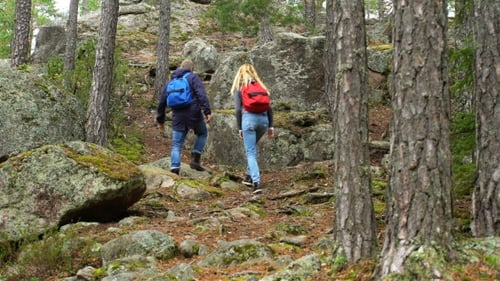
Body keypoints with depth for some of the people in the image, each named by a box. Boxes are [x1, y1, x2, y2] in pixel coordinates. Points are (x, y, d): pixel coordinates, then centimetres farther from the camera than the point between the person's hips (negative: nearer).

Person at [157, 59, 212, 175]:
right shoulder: (193, 77, 2)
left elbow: (162, 101, 21)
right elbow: (201, 95, -13)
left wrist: (160, 119, 29)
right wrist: (207, 111, -19)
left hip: (178, 117, 3)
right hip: (194, 114, -3)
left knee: (176, 145, 6)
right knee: (202, 134, 22)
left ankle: (174, 169, -7)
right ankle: (195, 159, 8)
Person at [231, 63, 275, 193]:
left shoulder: (239, 88, 7)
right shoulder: (261, 87, 16)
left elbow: (237, 110, -1)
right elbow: (269, 108, 10)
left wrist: (240, 128, 5)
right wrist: (270, 126, 13)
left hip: (249, 119, -4)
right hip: (263, 119, 4)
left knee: (250, 152, -2)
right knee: (252, 147, 27)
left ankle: (256, 182, -15)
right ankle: (250, 175, 27)